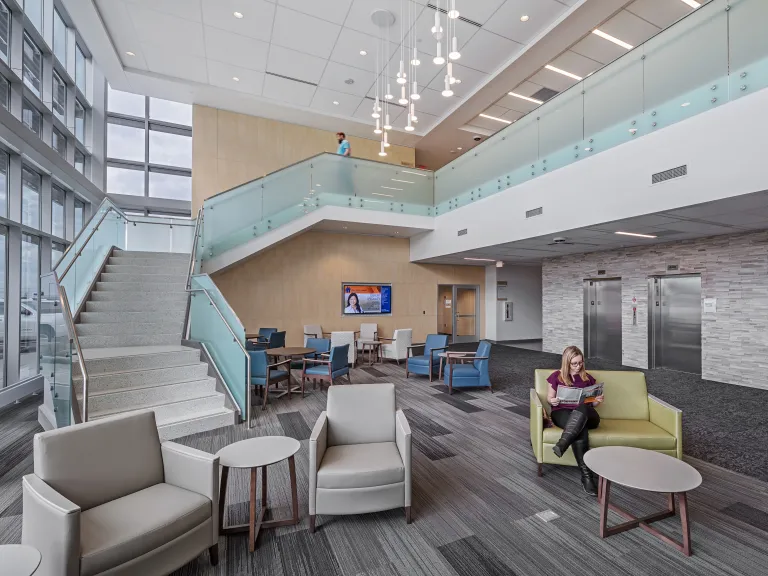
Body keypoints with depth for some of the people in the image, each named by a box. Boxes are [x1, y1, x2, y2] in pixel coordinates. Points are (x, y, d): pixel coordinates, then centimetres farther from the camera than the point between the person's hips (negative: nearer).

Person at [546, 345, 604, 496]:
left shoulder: (587, 378, 19)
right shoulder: (556, 376, 11)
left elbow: (591, 402, 23)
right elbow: (549, 398, 12)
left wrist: (597, 400, -1)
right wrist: (552, 401, -13)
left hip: (587, 415, 2)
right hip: (562, 412, -1)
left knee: (581, 408, -38)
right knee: (580, 430, -37)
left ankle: (562, 444, -52)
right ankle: (586, 476, -38)